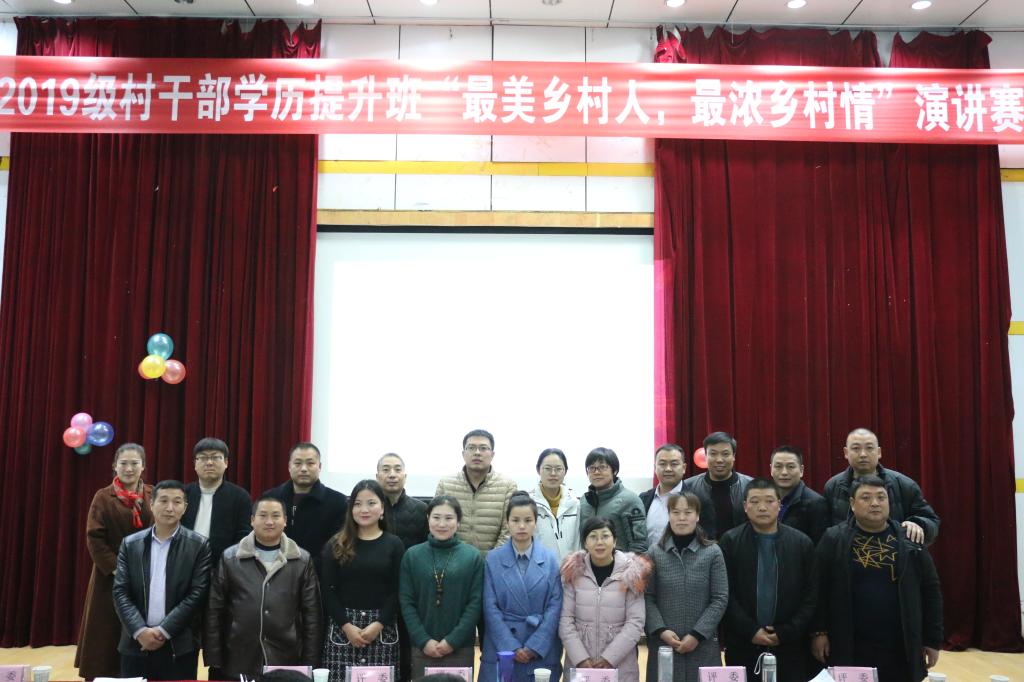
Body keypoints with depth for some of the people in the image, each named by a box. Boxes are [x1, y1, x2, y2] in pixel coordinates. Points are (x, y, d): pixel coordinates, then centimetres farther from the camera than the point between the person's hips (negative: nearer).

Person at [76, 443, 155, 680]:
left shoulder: (153, 496, 5)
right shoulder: (103, 497, -1)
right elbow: (94, 538, -7)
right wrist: (116, 569, -14)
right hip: (111, 578, -2)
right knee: (108, 637, 2)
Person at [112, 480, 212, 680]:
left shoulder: (198, 545, -2)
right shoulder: (130, 544, 6)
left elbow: (197, 594, -7)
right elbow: (120, 592, 1)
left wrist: (164, 631, -12)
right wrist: (140, 631, -11)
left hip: (179, 646, -2)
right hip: (136, 643, 2)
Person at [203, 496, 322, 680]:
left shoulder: (302, 561, 2)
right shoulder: (230, 557, 2)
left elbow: (312, 614, 3)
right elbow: (214, 611, 2)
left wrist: (310, 663, 0)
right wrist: (214, 661, -2)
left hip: (287, 662, 0)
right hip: (237, 664, 0)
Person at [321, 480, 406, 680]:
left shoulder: (394, 544, 4)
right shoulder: (336, 545, 5)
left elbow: (397, 591, 0)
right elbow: (329, 590, 1)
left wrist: (379, 624, -10)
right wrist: (346, 626, -9)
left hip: (383, 629, 0)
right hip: (342, 628, 1)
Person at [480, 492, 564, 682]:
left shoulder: (551, 559, 1)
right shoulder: (493, 559, 0)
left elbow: (555, 606, -2)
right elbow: (490, 608, -3)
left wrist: (535, 646, -10)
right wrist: (512, 647, -10)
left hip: (542, 650, 0)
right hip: (501, 650, 0)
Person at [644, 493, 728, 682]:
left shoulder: (712, 552, 0)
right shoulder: (655, 553, 2)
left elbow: (720, 599, -2)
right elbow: (648, 598, 1)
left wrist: (697, 634, -8)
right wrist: (660, 630, -12)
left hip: (703, 644, 0)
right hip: (664, 643, 1)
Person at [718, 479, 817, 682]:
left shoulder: (802, 543, 3)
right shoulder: (729, 542, -1)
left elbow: (811, 596, 1)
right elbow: (725, 594, -4)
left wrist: (786, 632, -7)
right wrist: (750, 631, -11)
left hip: (789, 646, 1)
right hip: (742, 646, -1)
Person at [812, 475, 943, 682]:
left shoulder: (909, 539, 3)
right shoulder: (833, 539, -2)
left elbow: (931, 591, 6)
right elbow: (818, 590, -2)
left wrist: (933, 640, 4)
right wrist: (819, 632, -6)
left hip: (901, 649, 2)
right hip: (848, 649, -1)